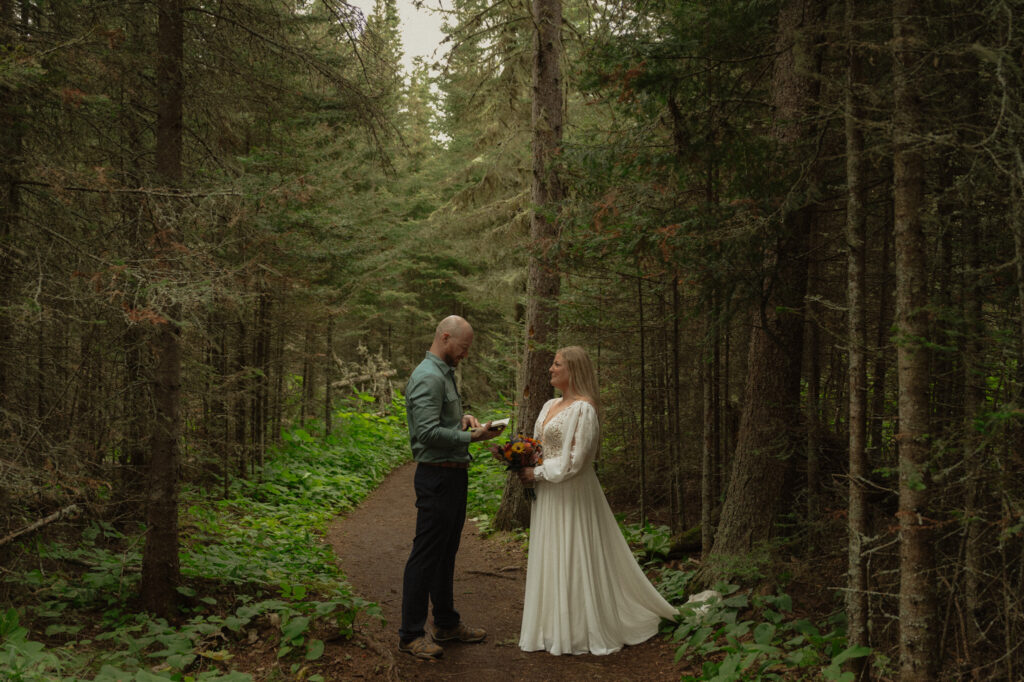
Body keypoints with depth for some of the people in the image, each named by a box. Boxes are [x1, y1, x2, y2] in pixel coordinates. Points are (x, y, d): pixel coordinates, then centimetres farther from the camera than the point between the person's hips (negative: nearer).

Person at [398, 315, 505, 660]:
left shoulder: (445, 374, 16)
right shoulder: (428, 377, -17)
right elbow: (428, 432, -24)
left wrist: (462, 418, 8)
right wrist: (472, 436, -19)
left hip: (454, 475, 10)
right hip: (437, 477, -10)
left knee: (446, 553, 17)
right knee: (426, 555, -4)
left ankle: (447, 623, 29)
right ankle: (411, 634, 5)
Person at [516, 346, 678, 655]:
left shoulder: (583, 409, -16)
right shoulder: (550, 405, 12)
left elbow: (572, 460, -20)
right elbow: (539, 446, 18)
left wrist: (536, 473, -14)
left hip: (571, 495, -9)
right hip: (548, 495, 9)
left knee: (573, 558, -1)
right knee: (550, 557, 13)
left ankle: (580, 630, 11)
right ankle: (554, 625, 24)